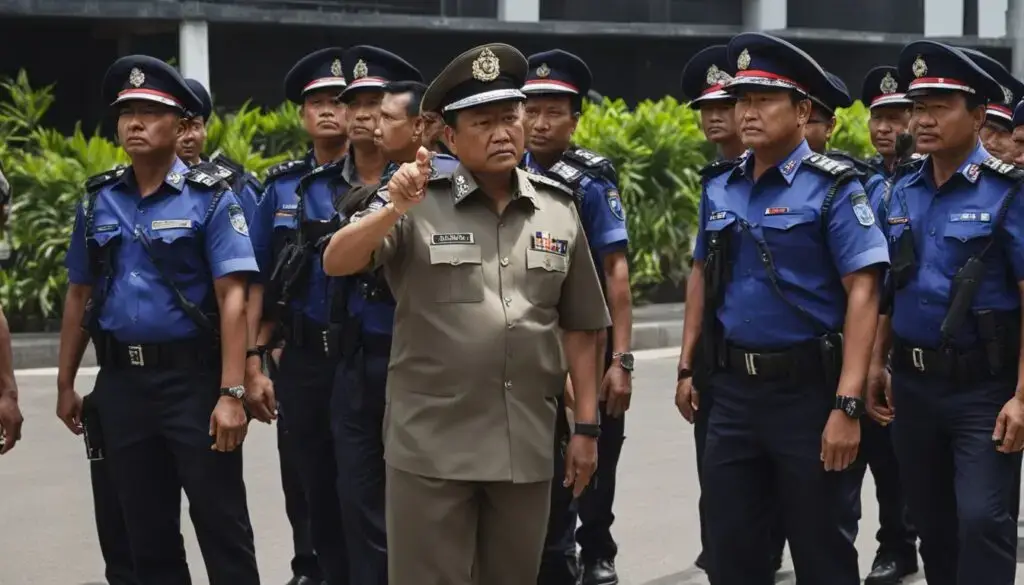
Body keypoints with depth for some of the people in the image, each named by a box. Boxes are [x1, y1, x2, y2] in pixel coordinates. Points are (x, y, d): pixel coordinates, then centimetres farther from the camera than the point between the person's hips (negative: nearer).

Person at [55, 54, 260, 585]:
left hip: (193, 377, -4)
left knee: (220, 522, 0)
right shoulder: (97, 200, 8)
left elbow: (232, 299, -11)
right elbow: (79, 296, 14)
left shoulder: (210, 198, -5)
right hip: (120, 381, 4)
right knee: (146, 529, 13)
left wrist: (231, 393, -19)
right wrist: (65, 384, 12)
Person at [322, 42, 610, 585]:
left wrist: (587, 425, 8)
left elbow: (578, 326, 10)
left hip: (527, 446, 3)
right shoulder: (419, 202, -4)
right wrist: (395, 209, -29)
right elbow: (335, 262, -14)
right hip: (431, 446, -3)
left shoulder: (558, 209, 6)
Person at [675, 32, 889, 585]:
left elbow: (862, 294, -15)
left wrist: (846, 405, -21)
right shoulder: (719, 187, 7)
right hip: (733, 389, 5)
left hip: (807, 389, -5)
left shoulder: (832, 187, -10)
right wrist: (687, 367, 14)